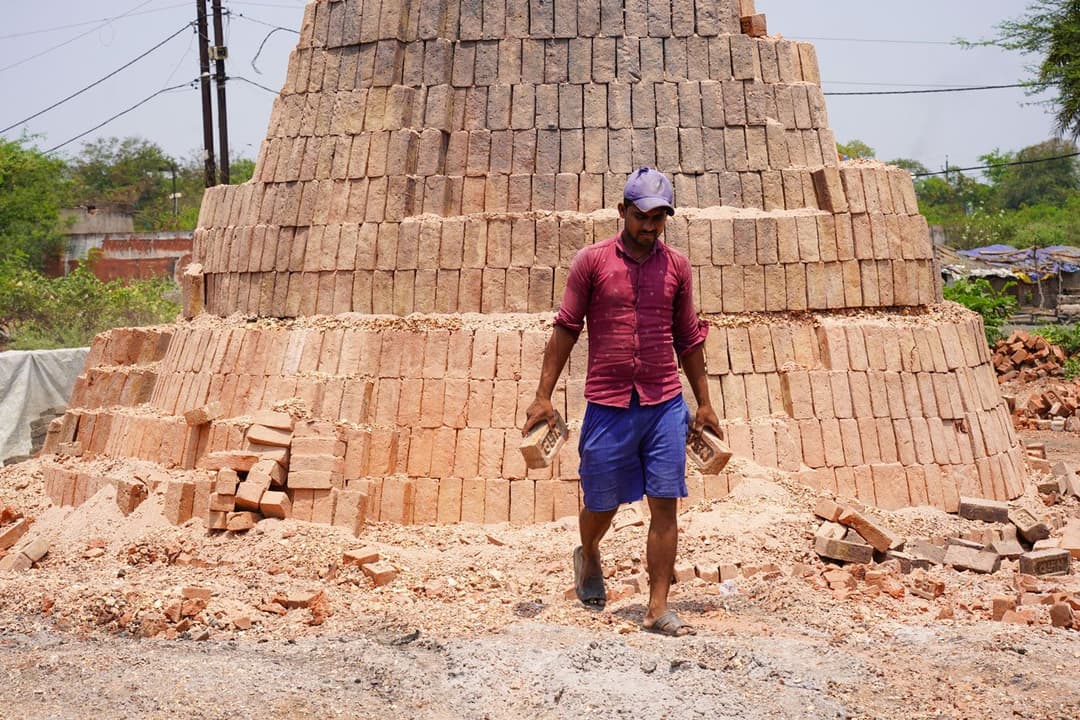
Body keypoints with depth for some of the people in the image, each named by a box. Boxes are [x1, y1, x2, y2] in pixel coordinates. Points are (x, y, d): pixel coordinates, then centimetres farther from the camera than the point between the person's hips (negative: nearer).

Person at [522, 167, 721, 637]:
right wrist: (543, 397, -3)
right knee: (602, 504, 10)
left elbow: (688, 339, 13)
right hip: (607, 405, -2)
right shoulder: (592, 261, -2)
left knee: (664, 506, -1)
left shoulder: (676, 266, 6)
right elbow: (565, 330, 1)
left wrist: (704, 404, 12)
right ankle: (588, 557, 43)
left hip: (665, 404, 2)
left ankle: (658, 608, 5)